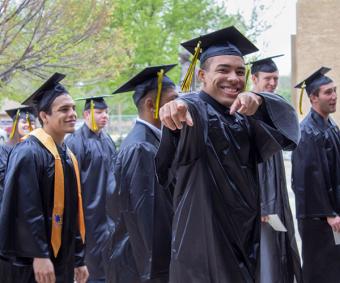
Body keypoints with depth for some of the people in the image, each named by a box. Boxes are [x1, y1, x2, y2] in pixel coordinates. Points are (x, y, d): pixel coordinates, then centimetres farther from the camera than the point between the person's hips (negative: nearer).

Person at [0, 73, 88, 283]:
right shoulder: (28, 153, -14)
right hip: (30, 265, -8)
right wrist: (39, 256, -23)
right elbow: (25, 210, -21)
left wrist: (78, 259, 16)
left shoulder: (68, 156, 13)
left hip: (61, 262, 8)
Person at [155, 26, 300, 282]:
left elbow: (286, 123, -9)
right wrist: (178, 105, -58)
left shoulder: (244, 116, 9)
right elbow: (188, 112, -33)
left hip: (245, 237, 6)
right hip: (204, 239, -6)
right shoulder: (196, 109, -8)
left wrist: (259, 101, -31)